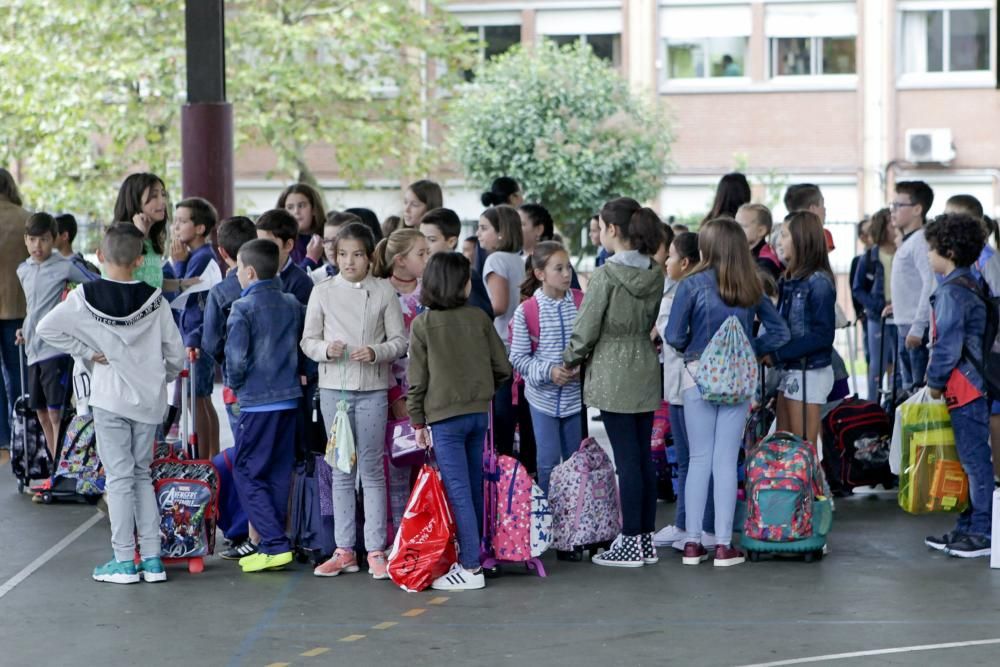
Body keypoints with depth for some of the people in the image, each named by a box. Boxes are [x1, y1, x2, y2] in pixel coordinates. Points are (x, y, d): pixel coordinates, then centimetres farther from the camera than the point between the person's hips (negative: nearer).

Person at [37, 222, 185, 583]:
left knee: (119, 477, 3)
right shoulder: (154, 299, -6)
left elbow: (46, 327, -10)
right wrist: (162, 377, 18)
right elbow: (175, 351, -1)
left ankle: (124, 561, 3)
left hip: (109, 397, -2)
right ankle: (151, 557, 12)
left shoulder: (85, 297, -9)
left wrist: (86, 351, -5)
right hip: (149, 398, 2)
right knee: (142, 473, 13)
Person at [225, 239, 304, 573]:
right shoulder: (293, 305, 8)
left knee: (246, 473, 0)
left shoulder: (243, 308, -10)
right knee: (279, 473, 12)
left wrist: (234, 383, 4)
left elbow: (236, 358, -14)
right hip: (290, 398, 6)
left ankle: (275, 544, -9)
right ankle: (274, 543, 15)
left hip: (257, 402, -6)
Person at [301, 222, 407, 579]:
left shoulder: (384, 291, 1)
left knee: (372, 469, 1)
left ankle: (376, 550, 6)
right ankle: (344, 550, 13)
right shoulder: (323, 291, 4)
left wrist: (376, 352, -17)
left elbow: (400, 340, 2)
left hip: (372, 389, -2)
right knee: (341, 472, 8)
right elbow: (308, 341, 6)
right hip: (333, 388, 2)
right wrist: (326, 349, -15)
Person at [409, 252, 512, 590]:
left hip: (445, 418, -4)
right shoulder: (479, 318, 0)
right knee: (474, 489, 14)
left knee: (458, 493, -5)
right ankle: (473, 555, 23)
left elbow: (417, 379, -6)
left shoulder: (422, 324, -8)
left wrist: (418, 422, 2)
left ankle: (471, 568, -6)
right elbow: (502, 368, 3)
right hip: (478, 413, 4)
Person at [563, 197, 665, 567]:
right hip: (647, 370, 7)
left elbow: (586, 329, -11)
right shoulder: (655, 274, 4)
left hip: (613, 373, -6)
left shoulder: (606, 275, -16)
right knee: (644, 455, 10)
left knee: (626, 457, -3)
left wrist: (571, 360, 5)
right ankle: (646, 540, 14)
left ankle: (630, 543, 1)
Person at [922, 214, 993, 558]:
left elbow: (948, 345, -19)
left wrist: (935, 381, -7)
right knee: (971, 459, 14)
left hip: (964, 387, -10)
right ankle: (969, 527, 20)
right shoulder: (970, 286, 14)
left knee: (975, 461, -5)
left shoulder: (952, 291, -16)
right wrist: (940, 380, 18)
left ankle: (983, 533, -2)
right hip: (972, 384, 10)